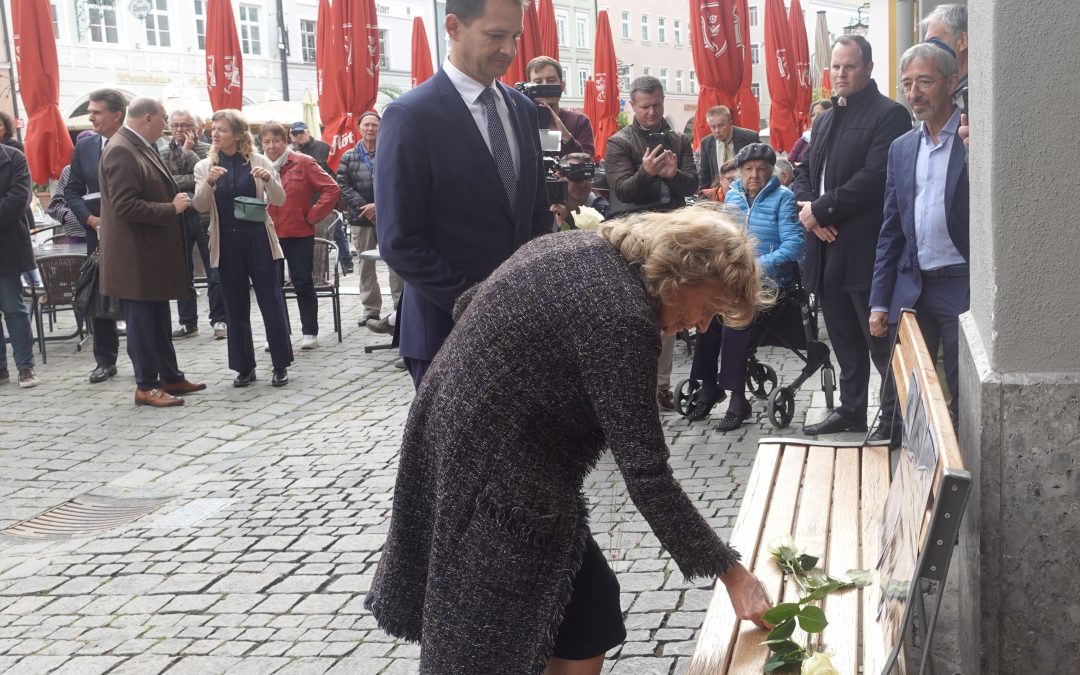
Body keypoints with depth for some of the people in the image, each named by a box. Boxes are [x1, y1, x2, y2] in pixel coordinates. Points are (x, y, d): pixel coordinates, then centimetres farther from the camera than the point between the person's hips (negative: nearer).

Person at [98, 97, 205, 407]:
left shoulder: (143, 147, 11)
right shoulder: (121, 151, -19)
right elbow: (126, 206, -25)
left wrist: (176, 199, 6)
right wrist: (171, 209, -19)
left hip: (153, 250, 10)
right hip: (136, 254, -10)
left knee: (159, 318, 16)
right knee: (142, 320, -1)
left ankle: (170, 376, 26)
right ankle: (146, 386, 7)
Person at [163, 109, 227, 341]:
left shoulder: (205, 149, 3)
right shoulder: (164, 153, 7)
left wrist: (188, 151, -11)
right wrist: (194, 180, -14)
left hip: (204, 215, -2)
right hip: (177, 217, 2)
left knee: (215, 271, -2)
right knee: (182, 273, 8)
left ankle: (219, 320, 6)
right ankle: (188, 322, 16)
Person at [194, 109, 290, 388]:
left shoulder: (259, 162, 0)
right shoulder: (204, 167, 4)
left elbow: (279, 200, -2)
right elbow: (201, 206, -5)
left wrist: (269, 179, -21)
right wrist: (209, 182, -23)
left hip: (259, 240, -2)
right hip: (227, 244, 2)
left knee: (272, 302, 1)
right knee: (236, 308, 8)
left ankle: (281, 365, 10)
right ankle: (244, 367, 17)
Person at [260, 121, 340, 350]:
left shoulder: (303, 163, -5)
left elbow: (331, 189, -8)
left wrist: (312, 216, -10)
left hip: (299, 234, -3)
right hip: (268, 235, 3)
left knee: (303, 283, 3)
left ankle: (310, 332, 12)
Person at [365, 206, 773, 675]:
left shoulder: (580, 248, 2)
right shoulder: (622, 314, -24)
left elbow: (467, 306, 13)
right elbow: (645, 474, -24)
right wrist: (730, 571, -17)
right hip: (498, 471, -10)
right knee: (587, 621, 3)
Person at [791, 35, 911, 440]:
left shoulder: (889, 115, -7)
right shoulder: (824, 120, 19)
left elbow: (874, 178, -17)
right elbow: (803, 172, 19)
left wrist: (821, 209, -15)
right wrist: (807, 207, -3)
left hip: (866, 250, -8)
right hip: (827, 248, 8)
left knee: (881, 340, -3)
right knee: (844, 340, 16)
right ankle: (851, 410, 26)